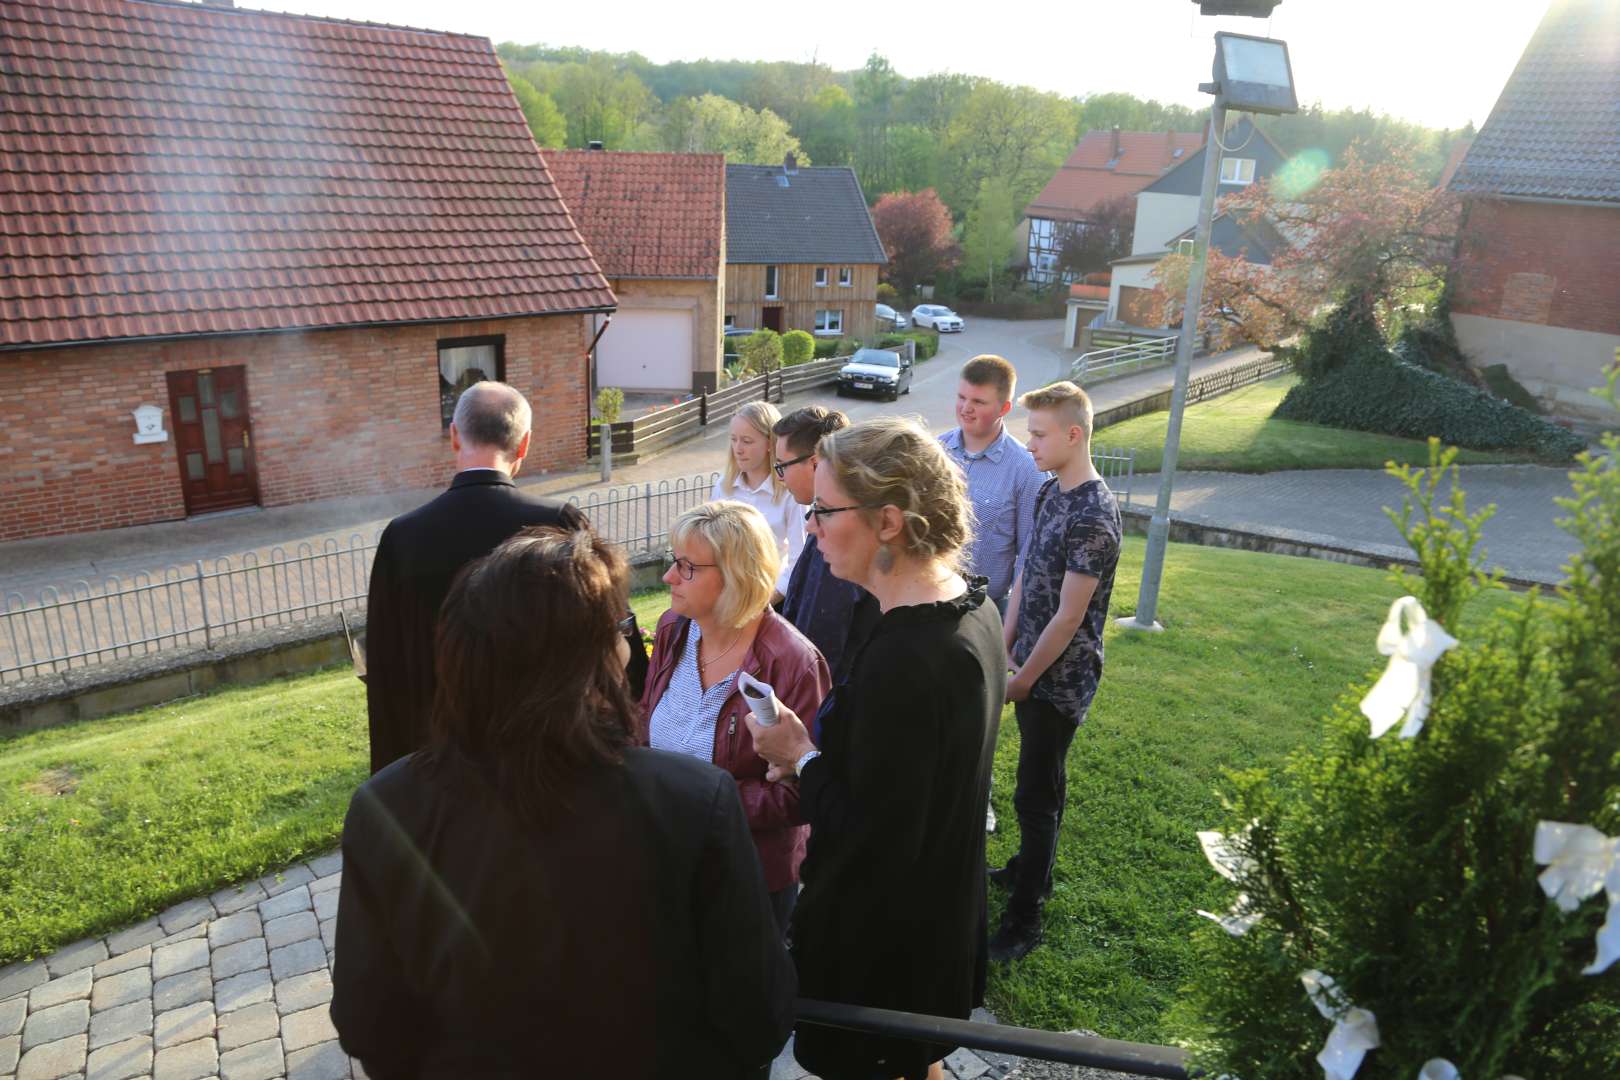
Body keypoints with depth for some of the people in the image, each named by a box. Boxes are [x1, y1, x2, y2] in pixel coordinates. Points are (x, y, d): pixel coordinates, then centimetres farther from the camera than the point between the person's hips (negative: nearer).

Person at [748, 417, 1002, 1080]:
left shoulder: (902, 660, -34)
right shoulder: (973, 610, -4)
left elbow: (876, 846, -28)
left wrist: (801, 758, -16)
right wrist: (820, 755, 4)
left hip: (879, 950, -8)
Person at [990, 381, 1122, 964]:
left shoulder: (1093, 516, -24)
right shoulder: (1051, 492, 4)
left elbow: (1069, 616, -22)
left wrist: (1022, 680, -13)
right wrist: (1004, 650, 9)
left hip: (1061, 677, -8)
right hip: (1034, 666, 8)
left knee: (1036, 792, 0)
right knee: (1042, 779, 23)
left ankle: (1024, 919, 12)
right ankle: (1032, 869, 41)